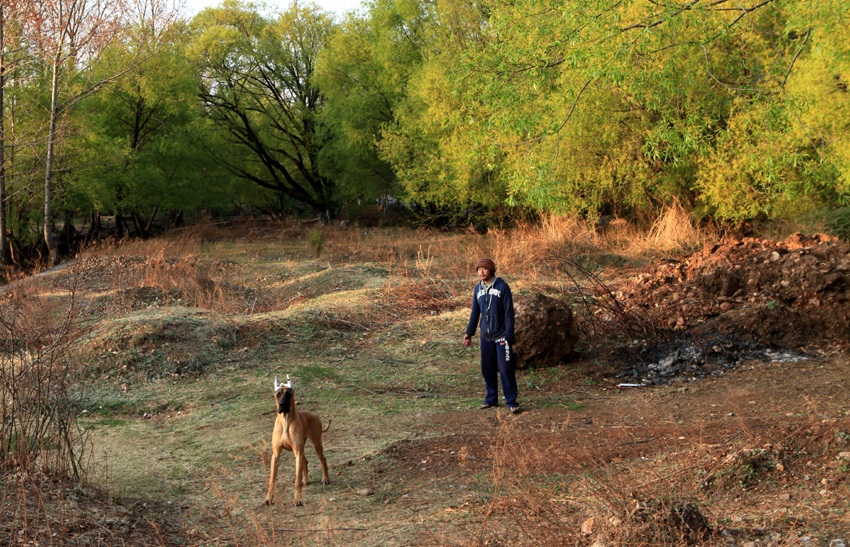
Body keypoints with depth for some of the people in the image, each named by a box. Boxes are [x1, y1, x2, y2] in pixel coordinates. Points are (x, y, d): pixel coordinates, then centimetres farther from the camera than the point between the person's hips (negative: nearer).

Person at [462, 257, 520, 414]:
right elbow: (475, 312, 15)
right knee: (487, 369, 9)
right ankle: (491, 399, 20)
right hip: (485, 336, 5)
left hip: (501, 335, -5)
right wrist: (469, 333, 11)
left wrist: (509, 334, -14)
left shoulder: (502, 286, -8)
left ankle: (511, 402, -1)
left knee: (505, 369, -7)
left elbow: (509, 311, -9)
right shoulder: (477, 289, 7)